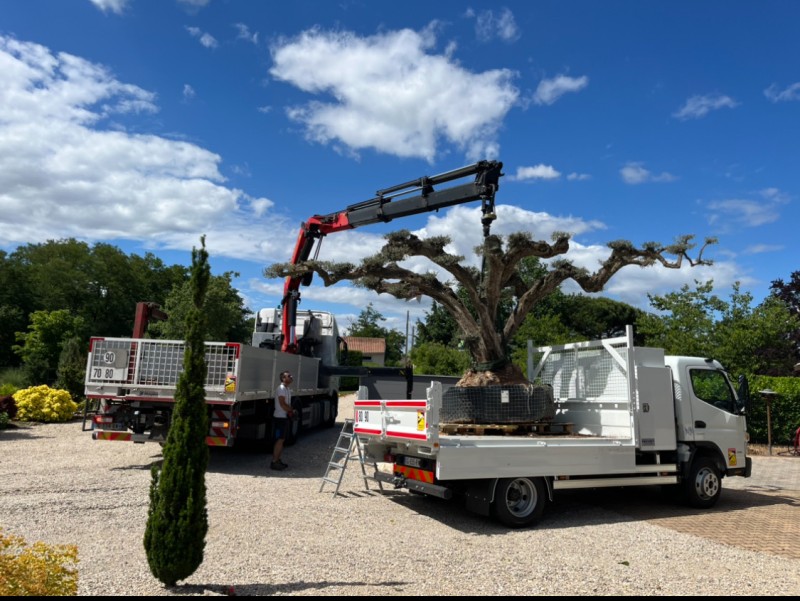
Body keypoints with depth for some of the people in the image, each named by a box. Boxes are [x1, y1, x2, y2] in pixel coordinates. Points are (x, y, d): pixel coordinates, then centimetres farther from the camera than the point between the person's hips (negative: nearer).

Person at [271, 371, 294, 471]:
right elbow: (282, 404, -21)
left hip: (285, 417, 9)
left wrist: (290, 411, -3)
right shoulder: (281, 389, -16)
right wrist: (292, 410, -7)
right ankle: (274, 462, -3)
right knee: (279, 440, -8)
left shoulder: (287, 389, 15)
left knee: (282, 440, 13)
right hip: (280, 417, -9)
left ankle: (278, 460, 20)